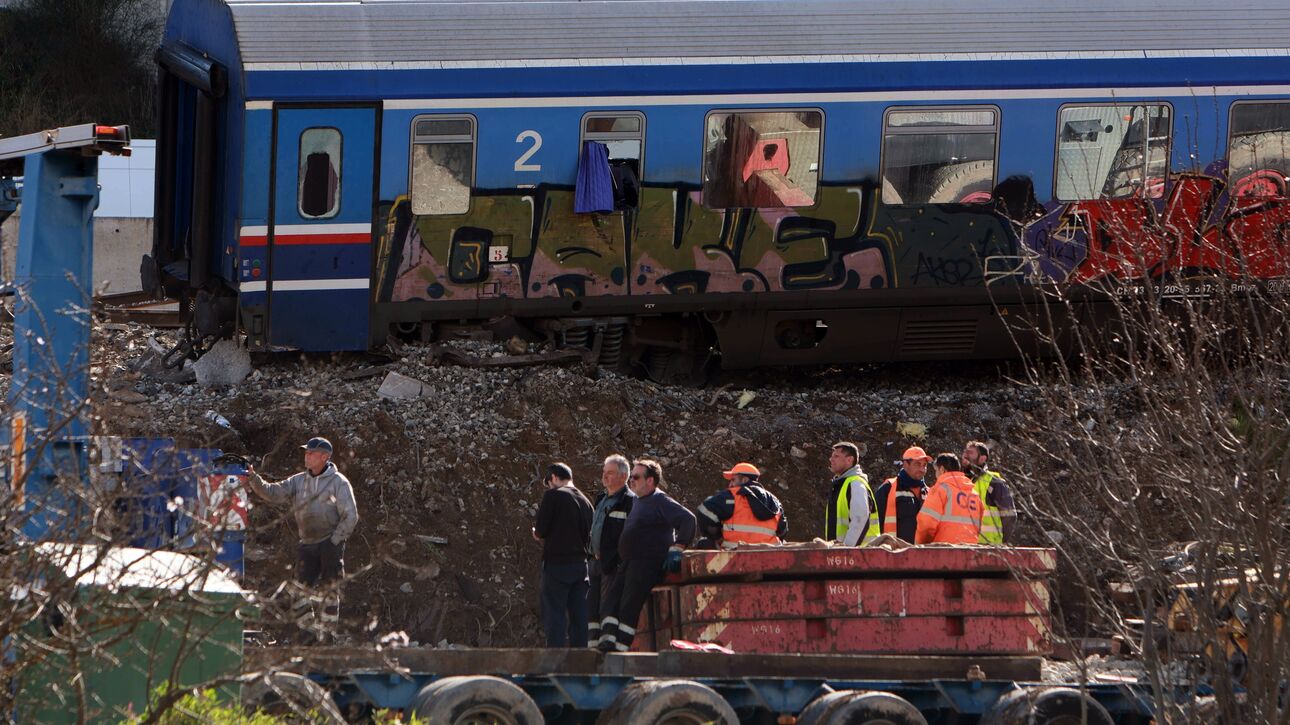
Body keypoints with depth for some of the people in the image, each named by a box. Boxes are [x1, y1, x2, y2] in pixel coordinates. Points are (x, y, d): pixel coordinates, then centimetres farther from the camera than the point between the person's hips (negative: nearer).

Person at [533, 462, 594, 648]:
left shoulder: (553, 495, -7)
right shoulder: (585, 501, 11)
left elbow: (541, 530, -10)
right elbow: (589, 535, 14)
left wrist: (537, 533, 11)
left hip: (557, 563, -6)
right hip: (580, 562, 6)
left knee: (554, 615, -5)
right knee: (579, 616, 7)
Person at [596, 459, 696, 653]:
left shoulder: (661, 502, -8)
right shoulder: (638, 502, 22)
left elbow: (687, 519, -17)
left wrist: (677, 548, -21)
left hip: (649, 562, -10)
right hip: (630, 562, 10)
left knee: (629, 606, -16)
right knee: (612, 601, -5)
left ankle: (621, 646, -17)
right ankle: (607, 641, -13)